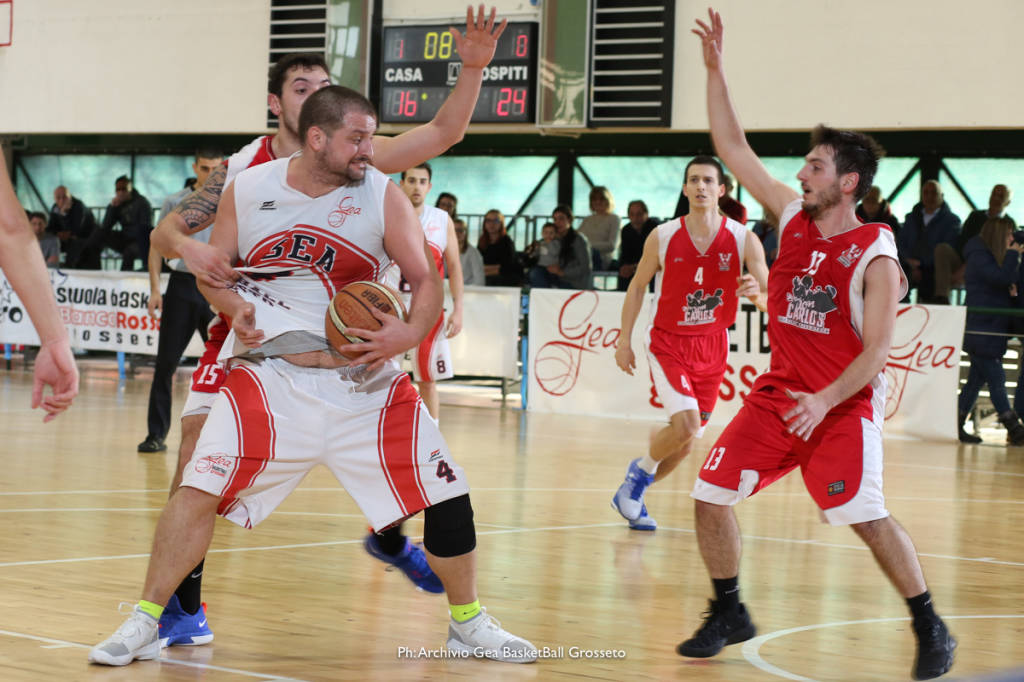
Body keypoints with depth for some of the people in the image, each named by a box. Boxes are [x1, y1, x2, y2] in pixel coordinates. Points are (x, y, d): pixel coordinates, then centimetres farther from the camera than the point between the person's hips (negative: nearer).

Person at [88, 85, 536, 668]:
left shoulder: (383, 196, -3)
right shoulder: (249, 189, -1)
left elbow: (426, 280, -1)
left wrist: (411, 332, -21)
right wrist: (234, 307, -11)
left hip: (365, 378, 1)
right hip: (272, 374, -1)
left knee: (447, 495, -2)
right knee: (201, 489, -13)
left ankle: (469, 624, 19)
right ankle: (145, 625, 1)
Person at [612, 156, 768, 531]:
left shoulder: (744, 240, -9)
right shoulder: (663, 237, -9)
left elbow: (769, 301, -9)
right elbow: (638, 286, 5)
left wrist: (756, 292, -33)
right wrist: (624, 339, 0)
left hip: (712, 345, 3)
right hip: (668, 341, -3)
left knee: (686, 440, 8)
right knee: (686, 424, -22)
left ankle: (633, 491, 31)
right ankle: (642, 470, 7)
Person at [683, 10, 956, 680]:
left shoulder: (875, 255, -13)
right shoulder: (792, 216, 3)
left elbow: (877, 350, -15)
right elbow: (733, 148, 6)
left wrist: (825, 401, -27)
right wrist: (716, 68, 0)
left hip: (844, 404, -6)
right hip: (777, 392, 6)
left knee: (869, 517, -17)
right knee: (711, 495, 0)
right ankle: (729, 614, 17)